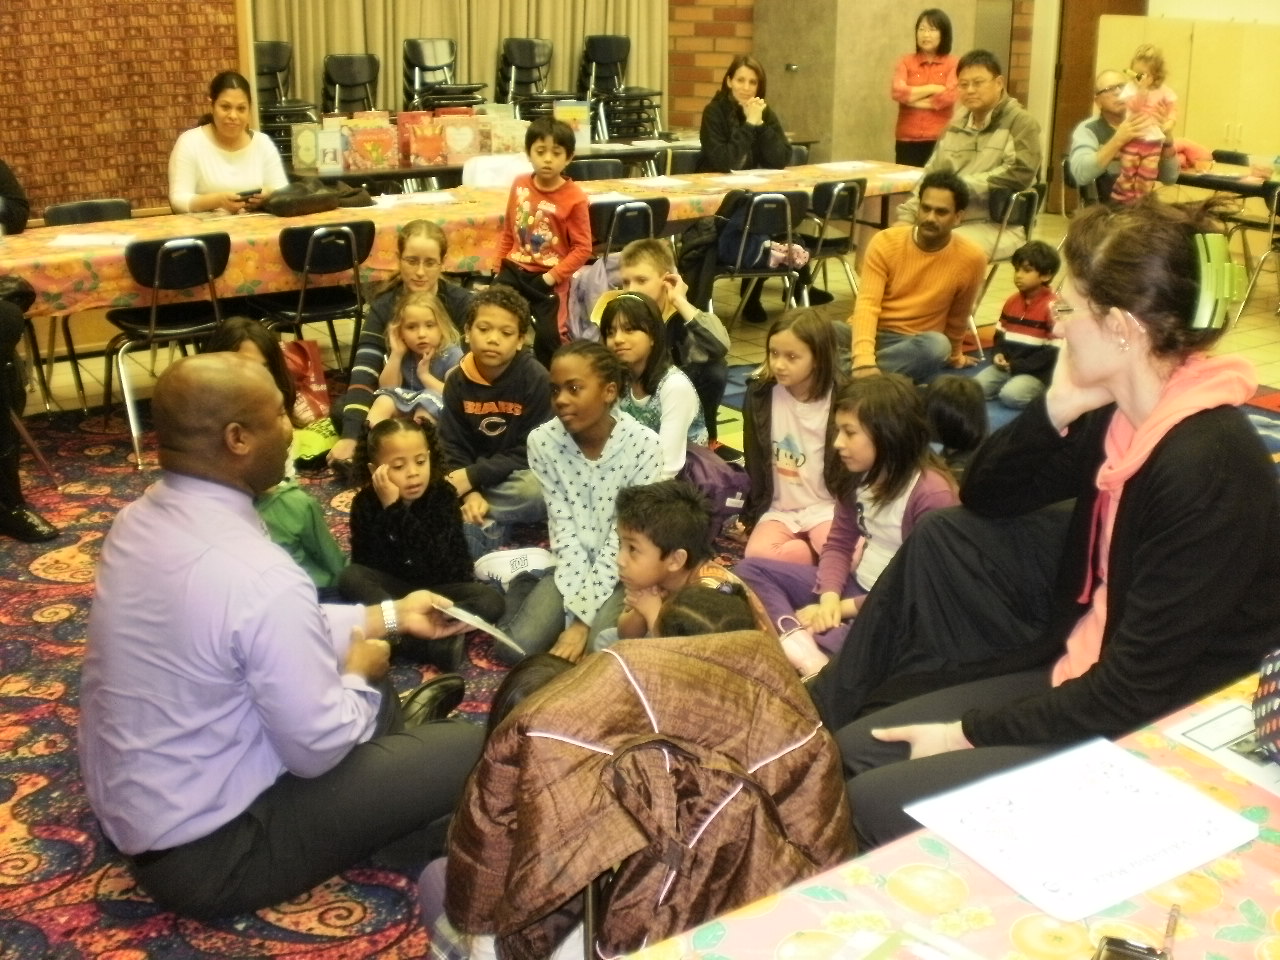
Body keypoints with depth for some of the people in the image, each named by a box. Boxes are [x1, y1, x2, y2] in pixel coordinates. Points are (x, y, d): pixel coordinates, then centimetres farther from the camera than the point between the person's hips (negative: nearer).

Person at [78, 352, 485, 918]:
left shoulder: (143, 519, -4)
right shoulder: (256, 573, -32)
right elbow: (318, 748, -21)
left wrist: (389, 616, 14)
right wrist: (360, 675, -1)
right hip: (207, 852, -9)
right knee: (467, 751, -2)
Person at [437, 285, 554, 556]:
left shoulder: (536, 379, -17)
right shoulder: (457, 381, -5)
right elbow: (453, 448, -6)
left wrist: (472, 477, -22)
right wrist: (470, 493, -25)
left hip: (521, 474, -4)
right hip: (473, 477, 4)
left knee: (538, 491, -37)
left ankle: (473, 522, -19)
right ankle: (489, 525, -20)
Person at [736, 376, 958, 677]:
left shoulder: (931, 493, -21)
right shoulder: (858, 475, 2)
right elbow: (839, 543, 6)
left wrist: (846, 607, -18)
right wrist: (829, 596, -15)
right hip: (857, 584, 9)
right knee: (750, 569, -2)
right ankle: (800, 645, -26)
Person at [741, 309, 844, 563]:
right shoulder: (760, 395, -3)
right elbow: (754, 462, 4)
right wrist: (751, 516, 3)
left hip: (828, 508, -3)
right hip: (778, 509, 3)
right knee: (757, 554, -26)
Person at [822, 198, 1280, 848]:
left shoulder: (1207, 468, -27)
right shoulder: (1119, 418, -2)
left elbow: (1133, 692, -25)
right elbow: (983, 496, 9)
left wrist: (972, 733, -16)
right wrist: (1056, 409, -9)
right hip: (1088, 674, 9)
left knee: (877, 801, -13)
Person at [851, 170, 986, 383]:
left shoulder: (971, 258, -8)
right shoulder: (885, 242, -9)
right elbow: (867, 304, -17)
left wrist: (954, 353, 25)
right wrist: (863, 359, -34)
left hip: (914, 342, 1)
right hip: (870, 332, -1)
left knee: (937, 345, -36)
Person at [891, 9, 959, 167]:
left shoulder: (953, 63, 4)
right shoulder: (906, 62, 10)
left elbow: (950, 96, -10)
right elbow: (897, 92, -6)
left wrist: (912, 99, -4)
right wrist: (932, 88, -8)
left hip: (940, 139, -2)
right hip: (907, 139, 2)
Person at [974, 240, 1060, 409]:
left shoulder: (1052, 306, -12)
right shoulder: (1012, 302, 12)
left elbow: (1053, 352, -15)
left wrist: (1018, 365, -18)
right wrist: (997, 354, -4)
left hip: (1036, 372, -6)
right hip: (1006, 365, 6)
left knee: (1011, 395, -30)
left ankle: (1039, 392, -2)